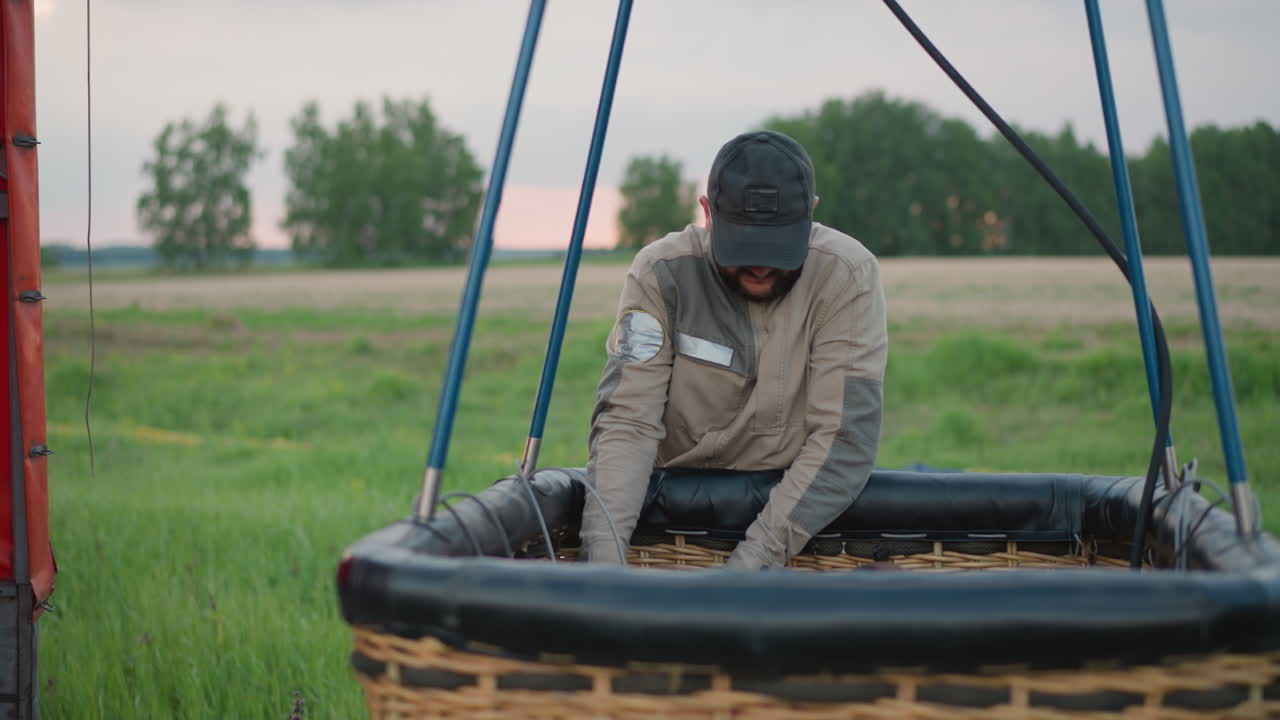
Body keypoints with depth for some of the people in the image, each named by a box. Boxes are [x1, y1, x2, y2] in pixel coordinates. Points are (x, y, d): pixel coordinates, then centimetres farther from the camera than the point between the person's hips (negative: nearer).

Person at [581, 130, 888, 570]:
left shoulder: (847, 274, -16)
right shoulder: (661, 273, -13)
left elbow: (846, 438, -20)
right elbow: (628, 419, -18)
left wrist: (757, 555, -30)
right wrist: (604, 547, -34)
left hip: (800, 503, -1)